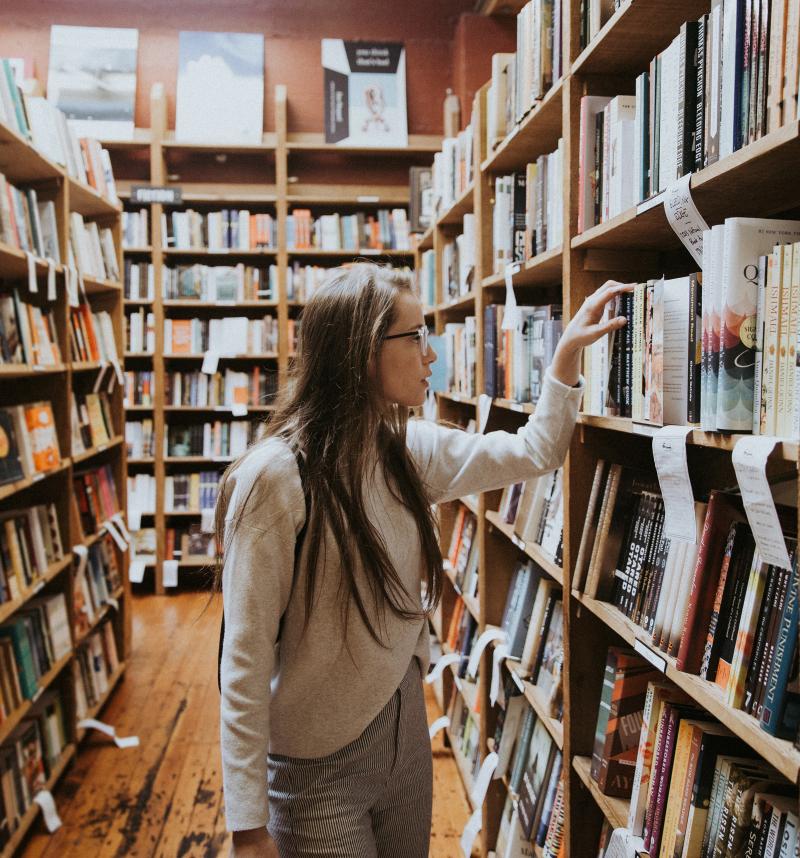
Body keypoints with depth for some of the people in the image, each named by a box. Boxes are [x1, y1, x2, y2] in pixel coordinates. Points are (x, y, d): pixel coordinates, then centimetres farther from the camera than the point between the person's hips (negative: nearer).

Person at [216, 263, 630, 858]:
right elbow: (246, 662, -20)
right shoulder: (275, 478, -22)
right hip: (318, 764, -6)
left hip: (406, 733, 7)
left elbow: (533, 453, 11)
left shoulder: (410, 452, -2)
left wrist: (568, 352, 2)